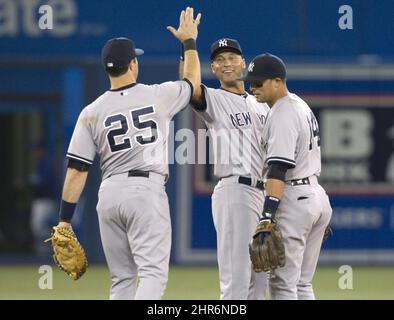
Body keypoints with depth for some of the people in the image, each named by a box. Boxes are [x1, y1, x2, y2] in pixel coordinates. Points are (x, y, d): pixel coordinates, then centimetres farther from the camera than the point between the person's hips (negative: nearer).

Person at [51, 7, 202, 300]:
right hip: (147, 190, -3)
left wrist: (65, 218, 4)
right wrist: (189, 41, 35)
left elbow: (77, 170, 0)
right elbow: (193, 83, 22)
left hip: (110, 194, 3)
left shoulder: (92, 112, 3)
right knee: (153, 272, -9)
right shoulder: (158, 96, -1)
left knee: (122, 278, 12)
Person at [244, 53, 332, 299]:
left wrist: (268, 214, -30)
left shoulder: (282, 114, -14)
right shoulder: (302, 106, 17)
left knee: (282, 283, -9)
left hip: (294, 199, -10)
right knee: (301, 283, 12)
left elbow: (279, 169, -24)